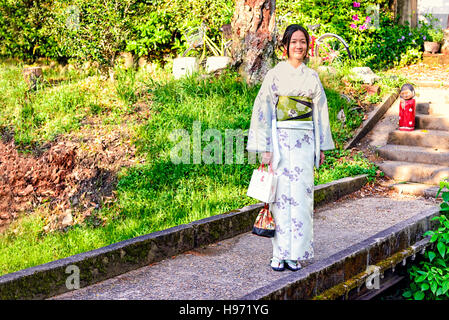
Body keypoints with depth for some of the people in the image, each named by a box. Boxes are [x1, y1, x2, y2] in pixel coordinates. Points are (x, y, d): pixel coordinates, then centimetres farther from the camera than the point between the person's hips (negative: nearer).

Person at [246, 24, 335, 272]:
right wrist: (265, 148, -9)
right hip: (280, 141, -3)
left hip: (304, 143, 3)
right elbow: (262, 111, -3)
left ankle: (296, 253, 10)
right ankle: (279, 254, 6)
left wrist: (321, 147, 10)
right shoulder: (275, 75, 1)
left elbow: (320, 112, 14)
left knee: (301, 195, 1)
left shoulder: (312, 77, 10)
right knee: (280, 195, -3)